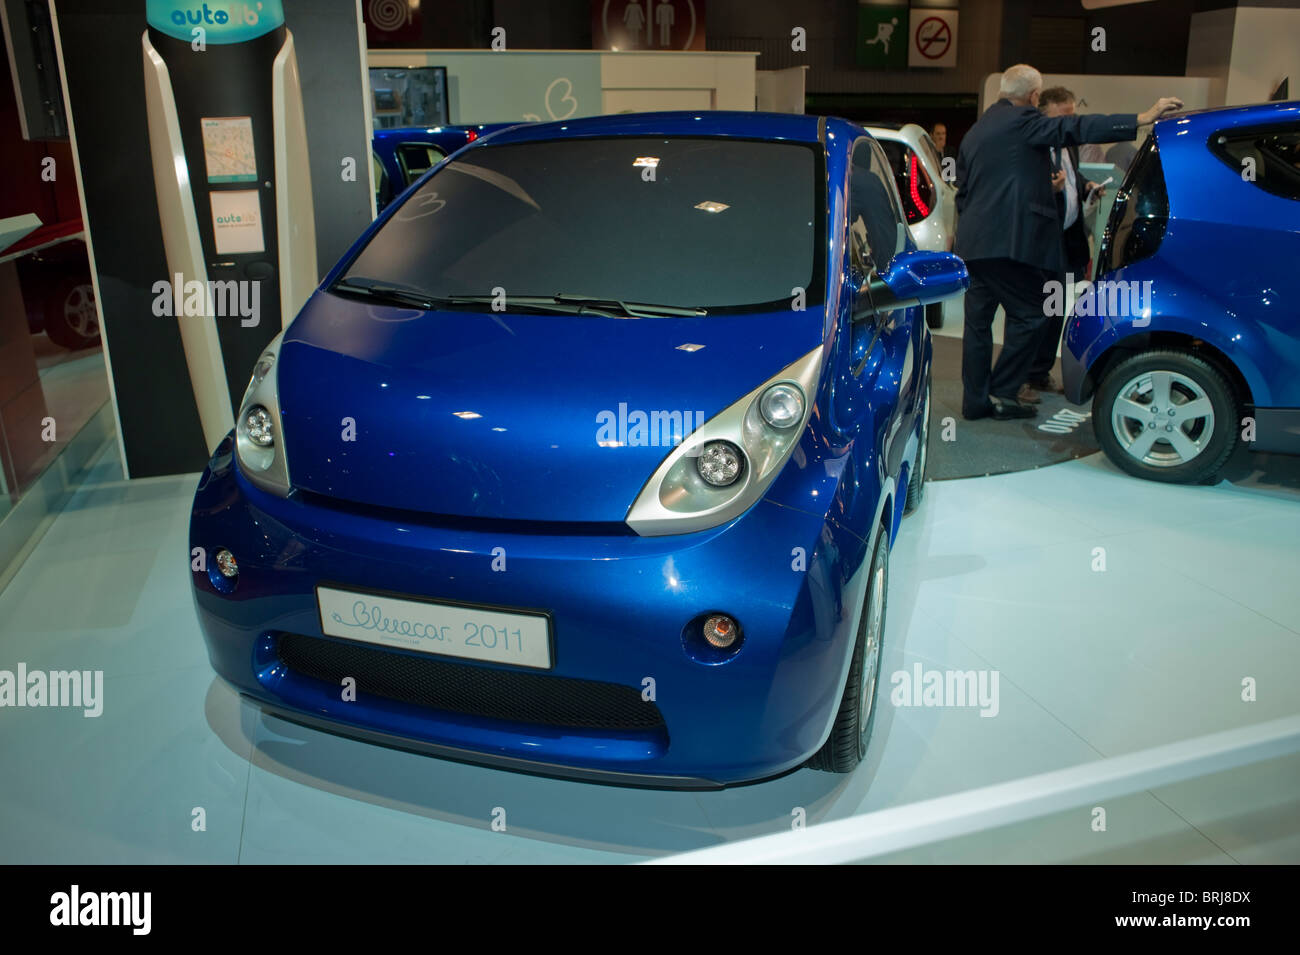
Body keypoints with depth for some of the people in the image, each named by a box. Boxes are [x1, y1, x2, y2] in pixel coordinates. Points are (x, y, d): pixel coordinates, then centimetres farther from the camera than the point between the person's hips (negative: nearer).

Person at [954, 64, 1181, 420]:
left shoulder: (973, 133, 20)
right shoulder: (1022, 121, -4)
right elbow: (1076, 129, -15)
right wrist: (1141, 119, -18)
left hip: (973, 243, 8)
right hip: (1012, 241, -8)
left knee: (978, 319, 9)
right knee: (1027, 316, 2)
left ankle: (975, 399, 12)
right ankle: (1002, 394, 3)